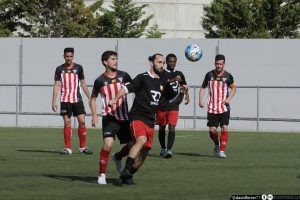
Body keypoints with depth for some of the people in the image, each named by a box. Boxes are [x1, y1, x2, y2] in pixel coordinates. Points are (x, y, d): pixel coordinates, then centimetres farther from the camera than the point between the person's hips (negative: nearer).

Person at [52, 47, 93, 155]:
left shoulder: (78, 68, 6)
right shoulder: (59, 69, 3)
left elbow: (83, 83, 12)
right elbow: (56, 85, 3)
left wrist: (90, 98, 10)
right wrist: (54, 101, -3)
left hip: (77, 99, 1)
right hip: (65, 100, -1)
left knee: (82, 121, -6)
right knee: (67, 123, -2)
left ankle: (83, 147, 5)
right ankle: (67, 148, 4)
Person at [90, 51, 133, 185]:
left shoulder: (123, 76, 3)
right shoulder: (100, 80, -3)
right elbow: (93, 98, 6)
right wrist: (94, 115, -6)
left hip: (124, 117, 4)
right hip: (109, 117, -4)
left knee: (132, 146, 5)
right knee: (108, 144, -23)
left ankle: (117, 157, 38)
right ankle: (102, 174, -10)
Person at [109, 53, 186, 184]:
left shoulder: (162, 83, 15)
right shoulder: (143, 78, -3)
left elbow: (173, 99, 24)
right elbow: (127, 88, -9)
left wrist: (182, 93, 4)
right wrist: (115, 99, -24)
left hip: (150, 121, 7)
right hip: (137, 117, -7)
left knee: (143, 154, 4)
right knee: (141, 140, -32)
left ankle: (127, 176, 19)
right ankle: (126, 170, -34)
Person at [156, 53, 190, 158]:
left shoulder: (179, 74, 10)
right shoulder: (161, 73, -3)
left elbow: (184, 85, 28)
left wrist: (187, 95, 11)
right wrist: (173, 80, -34)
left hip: (174, 106, 1)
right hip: (162, 105, -1)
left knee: (172, 128, -14)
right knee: (161, 128, 10)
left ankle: (169, 150, -17)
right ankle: (163, 148, 27)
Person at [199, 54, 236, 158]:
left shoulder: (228, 76, -1)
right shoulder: (209, 74, 1)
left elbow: (233, 88, 14)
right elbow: (203, 87, 11)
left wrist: (229, 98, -3)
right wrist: (201, 99, -3)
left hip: (224, 107, -1)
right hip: (212, 107, 1)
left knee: (224, 128, -11)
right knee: (212, 130, -2)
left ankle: (222, 150, -4)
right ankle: (217, 145, 27)